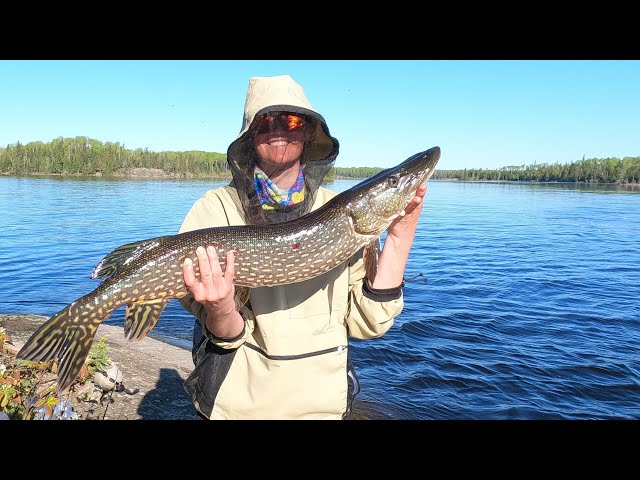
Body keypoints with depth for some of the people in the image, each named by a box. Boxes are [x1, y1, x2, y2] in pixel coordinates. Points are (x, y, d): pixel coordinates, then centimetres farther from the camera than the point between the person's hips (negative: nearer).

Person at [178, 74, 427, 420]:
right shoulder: (215, 208, -11)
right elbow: (227, 336, -12)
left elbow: (368, 322, -9)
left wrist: (399, 236, -17)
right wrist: (219, 309, -33)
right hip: (240, 404, -2)